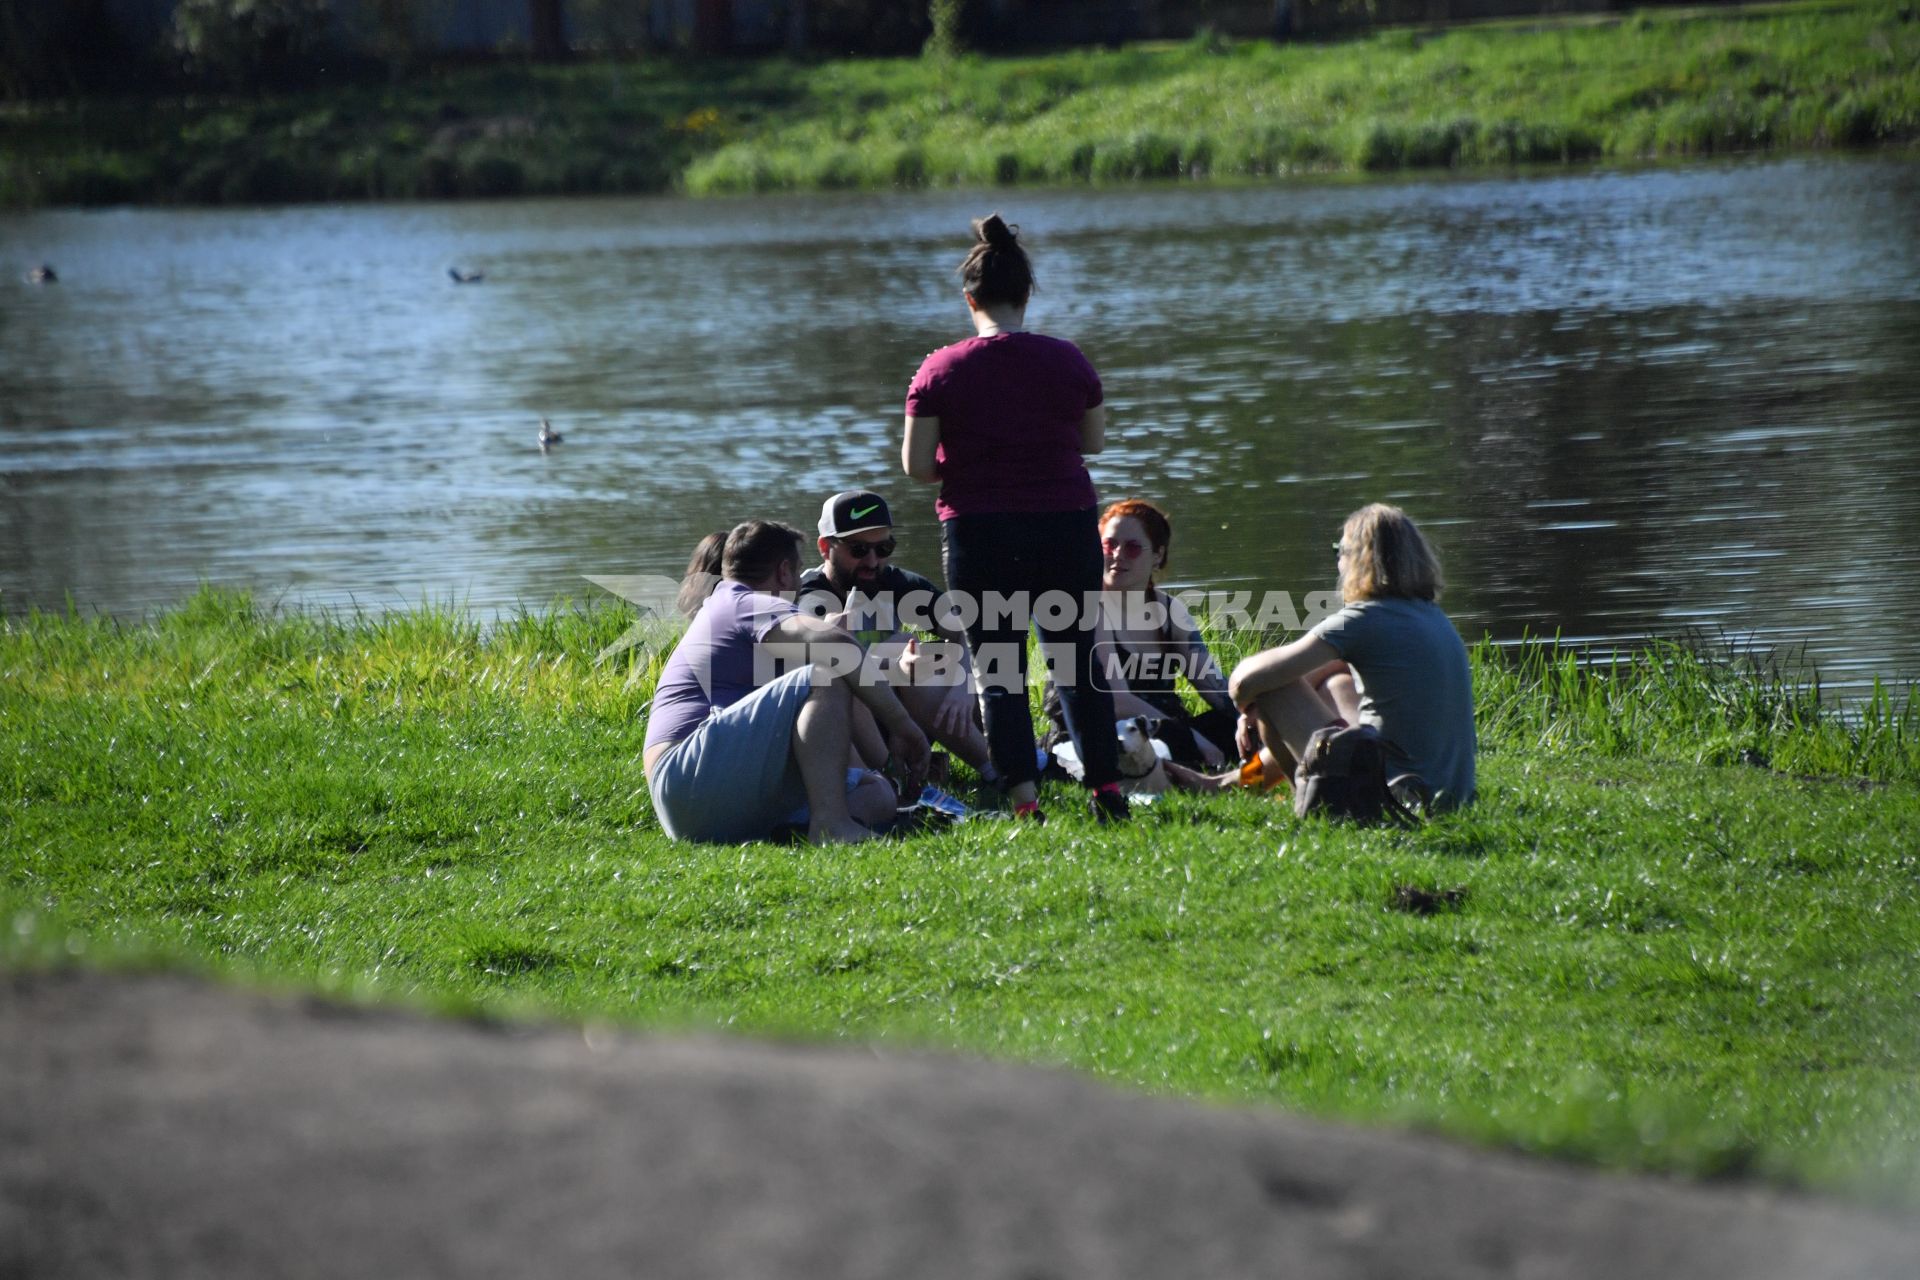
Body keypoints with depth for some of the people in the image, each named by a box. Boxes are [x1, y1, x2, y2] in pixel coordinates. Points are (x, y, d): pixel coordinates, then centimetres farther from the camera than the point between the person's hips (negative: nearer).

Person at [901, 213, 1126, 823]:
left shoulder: (942, 370, -7)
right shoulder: (1066, 360, -1)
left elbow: (916, 465, -7)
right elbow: (1095, 442, 10)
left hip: (979, 533, -2)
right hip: (1065, 525, 2)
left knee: (997, 670, 5)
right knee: (1077, 659, 14)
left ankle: (1024, 799, -4)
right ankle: (1107, 789, 12)